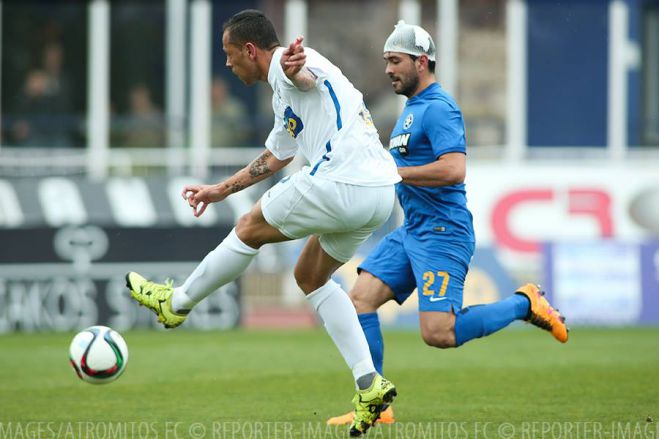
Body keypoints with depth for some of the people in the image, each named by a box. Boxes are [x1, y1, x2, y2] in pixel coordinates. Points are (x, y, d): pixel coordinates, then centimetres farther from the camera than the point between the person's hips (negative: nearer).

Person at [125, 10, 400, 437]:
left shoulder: (285, 69, -4)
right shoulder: (285, 95, 28)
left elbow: (308, 75, -32)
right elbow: (275, 157, 43)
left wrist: (292, 67, -56)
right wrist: (221, 190, 50)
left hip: (342, 185, -10)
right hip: (380, 192, 10)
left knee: (250, 229, 9)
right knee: (311, 277, 21)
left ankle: (177, 303, 28)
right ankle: (370, 384, 10)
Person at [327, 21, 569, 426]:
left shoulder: (438, 108, -14)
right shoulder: (412, 108, 18)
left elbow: (454, 169, -27)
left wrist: (392, 173, -20)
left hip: (442, 234, -10)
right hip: (411, 232, 10)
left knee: (438, 333, -16)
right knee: (360, 298, -3)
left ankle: (525, 304, 4)